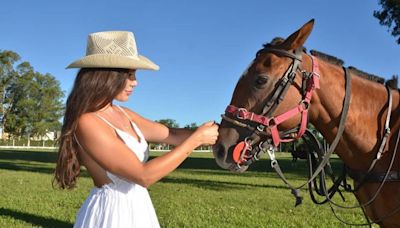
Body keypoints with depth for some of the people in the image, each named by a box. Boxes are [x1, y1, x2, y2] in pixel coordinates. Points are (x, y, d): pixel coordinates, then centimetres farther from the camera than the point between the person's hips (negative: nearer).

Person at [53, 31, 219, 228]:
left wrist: (218, 132, -1)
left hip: (137, 209, 8)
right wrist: (197, 139, -20)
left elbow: (171, 135, 7)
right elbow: (144, 176, -25)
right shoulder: (88, 123, -22)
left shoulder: (123, 114, 3)